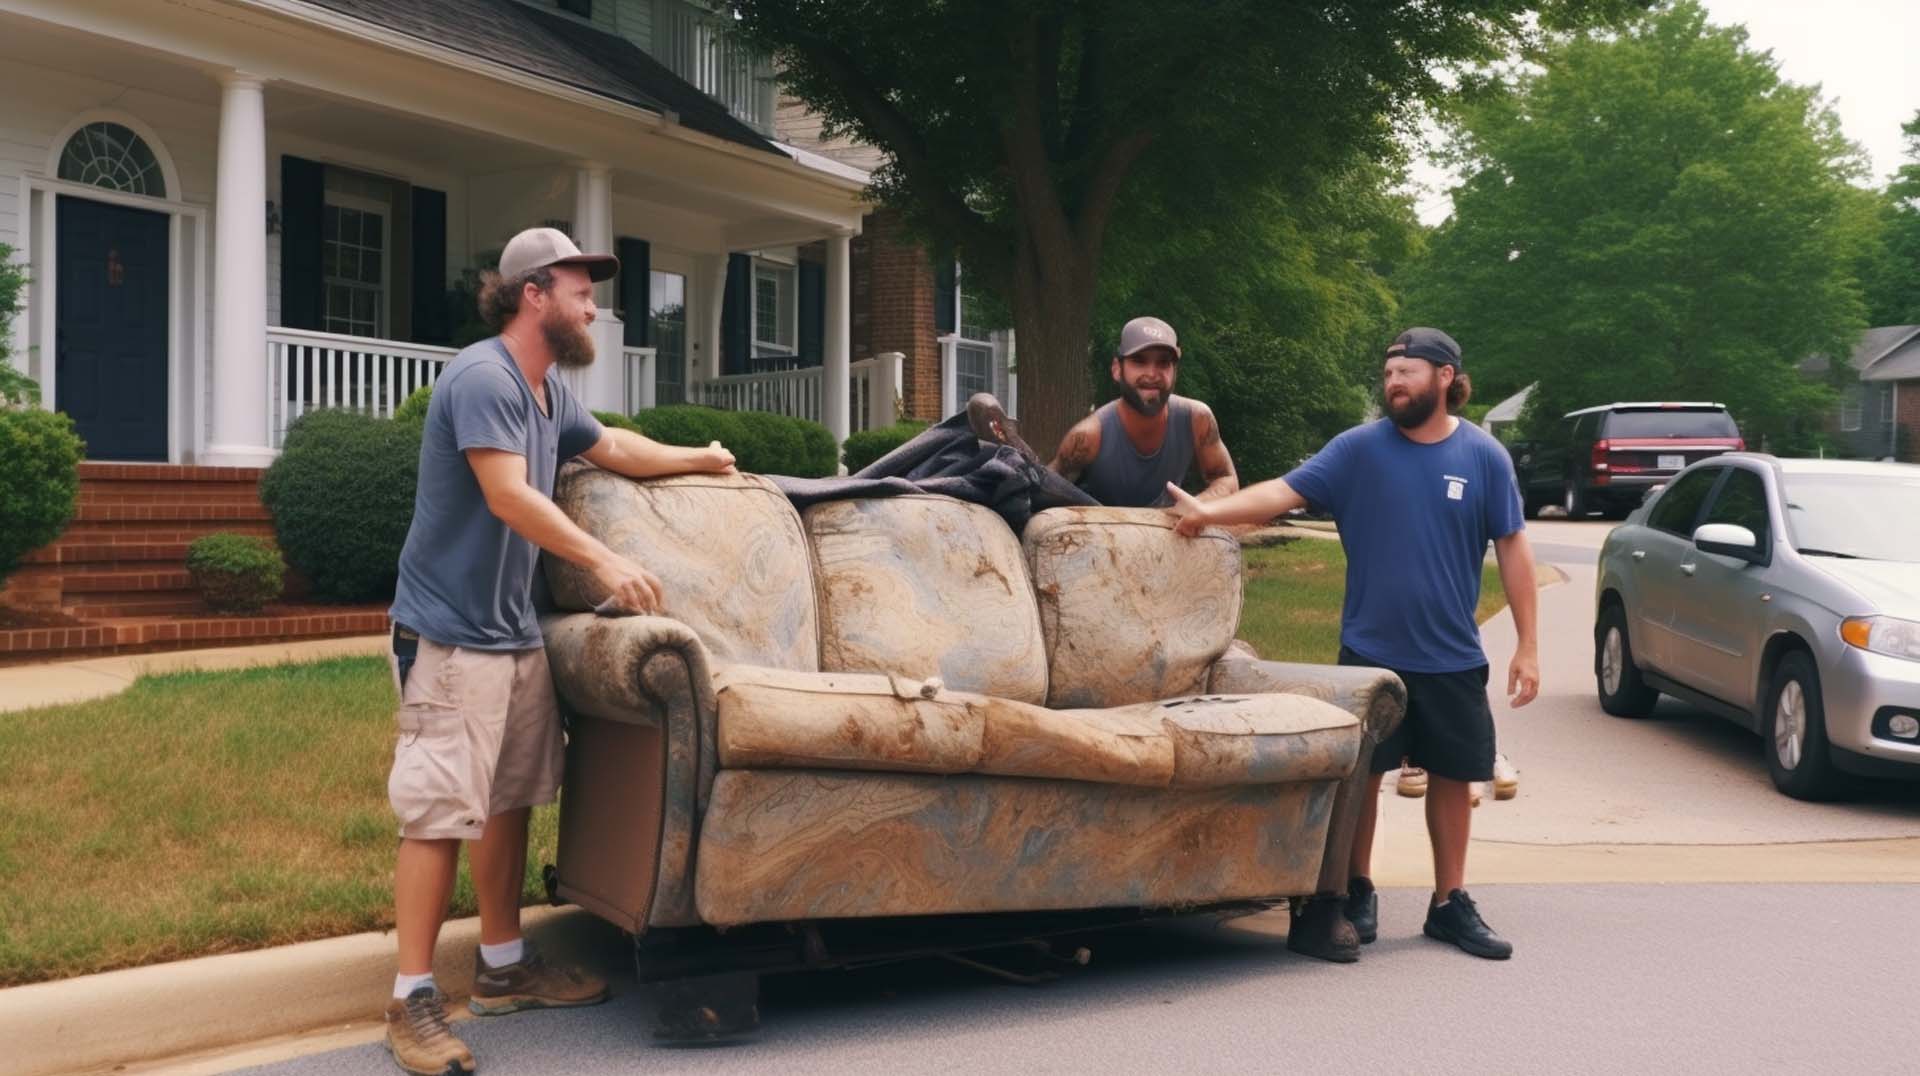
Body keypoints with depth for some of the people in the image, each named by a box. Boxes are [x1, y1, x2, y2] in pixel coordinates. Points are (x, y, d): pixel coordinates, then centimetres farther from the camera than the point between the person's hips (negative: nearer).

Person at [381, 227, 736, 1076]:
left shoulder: (549, 389, 16)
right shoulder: (482, 378, -15)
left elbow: (609, 447, 34)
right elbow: (510, 496, -25)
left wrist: (696, 459, 41)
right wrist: (605, 563, -30)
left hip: (515, 632, 10)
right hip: (451, 633, -10)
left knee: (508, 802, 14)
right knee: (440, 814, -9)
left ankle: (502, 967, 25)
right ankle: (413, 1001, -2)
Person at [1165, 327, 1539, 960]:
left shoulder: (1484, 456, -1)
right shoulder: (1360, 449, -5)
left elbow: (1512, 547, 2)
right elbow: (1284, 491, -13)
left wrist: (1527, 644, -1)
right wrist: (1209, 511, -27)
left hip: (1452, 658, 1)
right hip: (1371, 652, -1)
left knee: (1452, 776, 10)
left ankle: (1450, 903, 24)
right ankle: (1356, 896, 23)